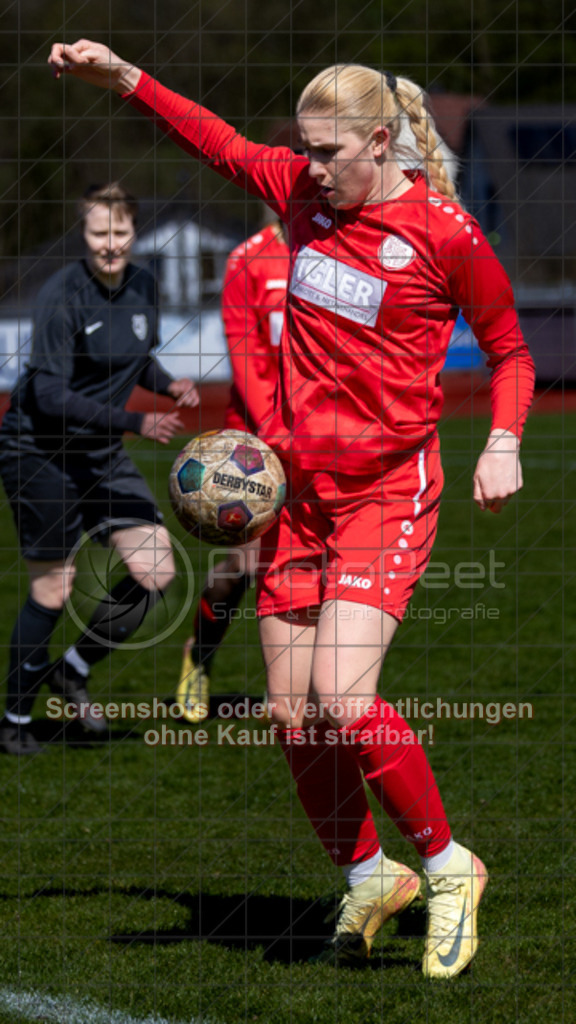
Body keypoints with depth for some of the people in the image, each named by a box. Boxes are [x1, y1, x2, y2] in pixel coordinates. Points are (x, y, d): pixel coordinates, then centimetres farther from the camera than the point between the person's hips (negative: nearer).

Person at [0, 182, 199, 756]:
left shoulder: (143, 287, 2)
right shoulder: (61, 294, -19)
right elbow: (51, 394, -22)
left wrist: (167, 384, -3)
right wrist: (135, 423, -28)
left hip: (101, 453, 7)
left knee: (157, 572, -3)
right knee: (52, 588, -2)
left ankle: (73, 671, 18)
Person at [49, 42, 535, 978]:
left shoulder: (444, 232, -10)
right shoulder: (303, 189, 4)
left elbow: (510, 350, 2)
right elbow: (221, 144, 22)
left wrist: (503, 443, -13)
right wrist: (125, 80, 16)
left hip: (389, 489, -6)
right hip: (301, 488, 6)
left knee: (342, 701, -20)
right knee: (292, 716, 3)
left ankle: (449, 866, 1)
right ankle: (367, 878, 24)